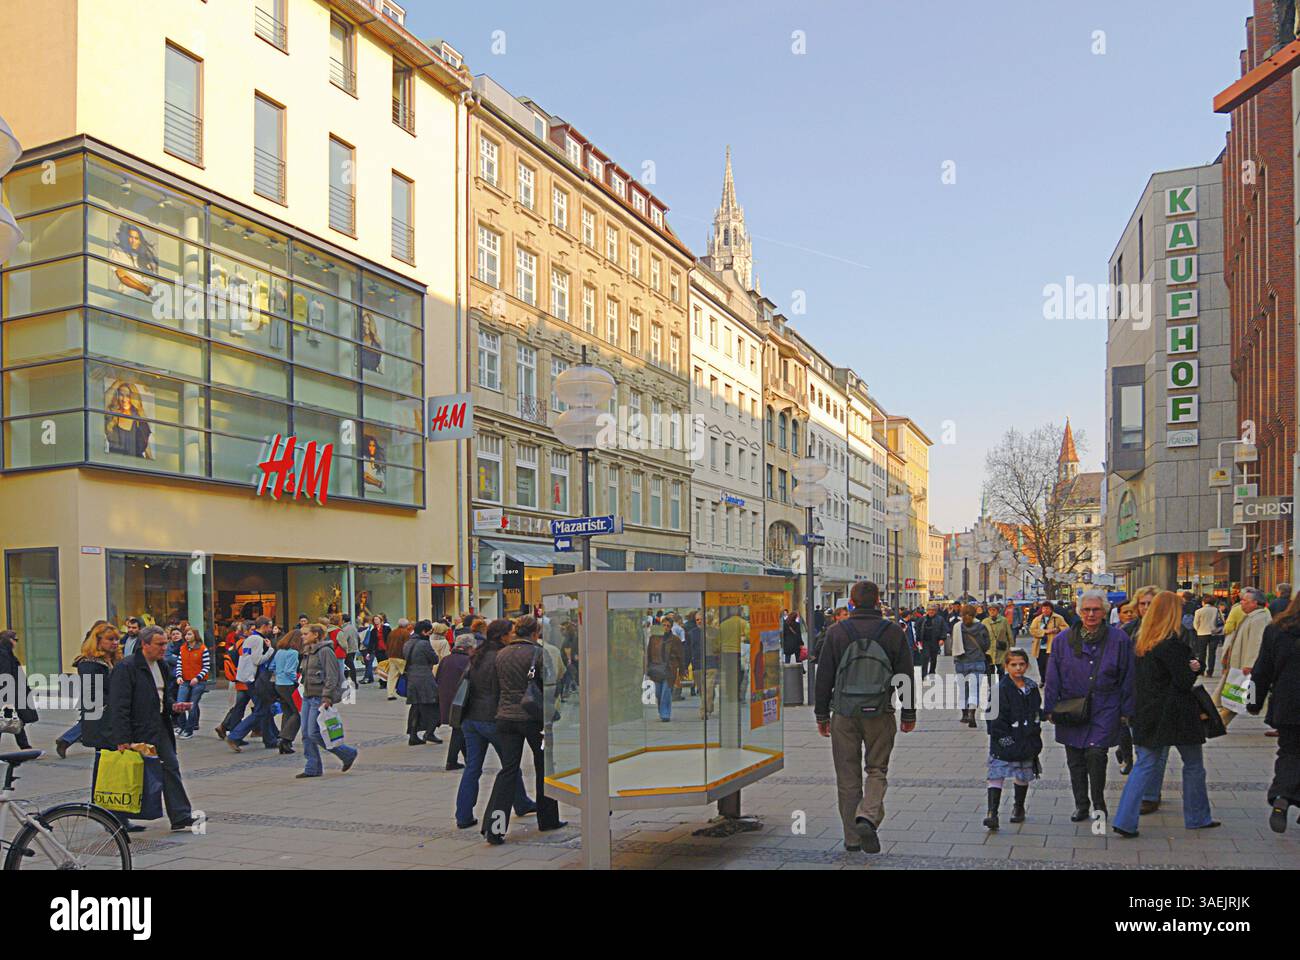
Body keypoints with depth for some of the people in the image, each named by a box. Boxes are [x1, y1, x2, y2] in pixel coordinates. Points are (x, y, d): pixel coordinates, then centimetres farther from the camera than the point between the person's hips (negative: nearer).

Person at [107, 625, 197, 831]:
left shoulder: (160, 665, 12)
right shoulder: (125, 667, -14)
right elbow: (118, 707, -18)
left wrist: (173, 706, 4)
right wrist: (122, 740, -22)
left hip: (160, 728, 8)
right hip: (138, 732, -8)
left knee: (171, 769, 2)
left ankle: (181, 818, 3)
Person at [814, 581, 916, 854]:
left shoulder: (836, 632, 0)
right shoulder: (892, 632, 0)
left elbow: (824, 677, 2)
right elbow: (905, 675, 3)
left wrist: (822, 714, 9)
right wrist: (909, 713, 12)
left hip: (844, 713, 0)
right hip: (880, 714, 0)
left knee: (848, 776, 9)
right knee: (877, 770, 11)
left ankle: (853, 836, 13)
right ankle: (868, 818, -12)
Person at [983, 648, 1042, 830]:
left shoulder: (1032, 687, 7)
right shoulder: (1001, 688, -11)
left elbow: (1037, 712, 17)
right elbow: (997, 717, -14)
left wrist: (1035, 738, 12)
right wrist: (1005, 739, -18)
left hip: (1026, 742, 6)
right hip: (1004, 742, -6)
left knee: (1023, 776, 17)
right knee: (996, 775, -11)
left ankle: (1018, 808, 36)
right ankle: (992, 813, -13)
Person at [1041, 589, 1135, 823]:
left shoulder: (1119, 639, 0)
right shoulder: (1063, 639, 4)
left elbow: (1128, 677, 4)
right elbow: (1053, 677, 7)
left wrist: (1126, 711, 3)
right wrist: (1051, 708, 3)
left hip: (1105, 709, -2)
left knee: (1096, 753, -14)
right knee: (1075, 760, 8)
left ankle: (1099, 804, 5)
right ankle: (1081, 806, 23)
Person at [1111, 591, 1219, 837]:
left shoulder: (1142, 641, 6)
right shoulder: (1173, 642, -17)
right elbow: (1185, 681, -16)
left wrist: (1192, 666, 4)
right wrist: (1194, 667, 4)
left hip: (1146, 713, 6)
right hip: (1176, 714, -6)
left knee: (1145, 765, 8)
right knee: (1193, 765, 14)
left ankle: (1125, 821, -1)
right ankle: (1197, 817, 26)